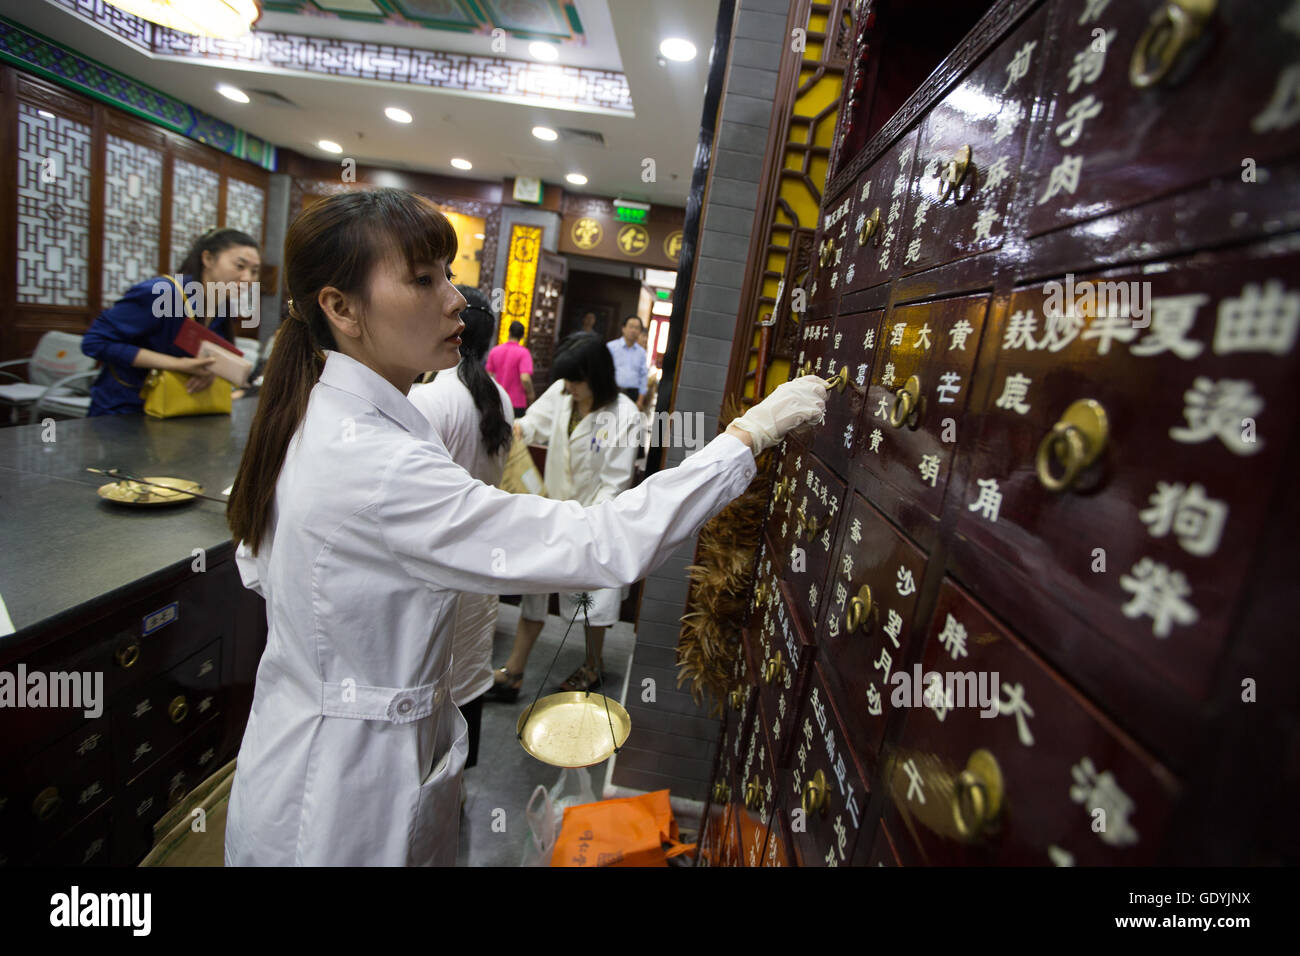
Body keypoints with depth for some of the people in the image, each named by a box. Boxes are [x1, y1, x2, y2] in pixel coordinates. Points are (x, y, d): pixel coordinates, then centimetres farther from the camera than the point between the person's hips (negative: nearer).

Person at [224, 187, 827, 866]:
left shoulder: (309, 420, -2)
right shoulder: (375, 466, -35)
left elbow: (257, 567, 13)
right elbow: (601, 548, -38)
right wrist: (749, 434, -33)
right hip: (348, 799, -8)